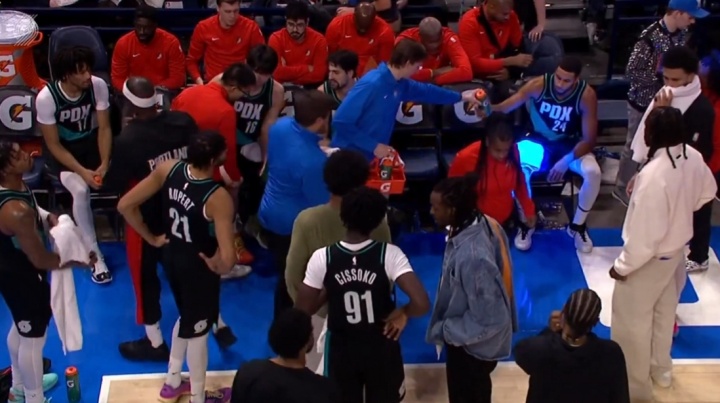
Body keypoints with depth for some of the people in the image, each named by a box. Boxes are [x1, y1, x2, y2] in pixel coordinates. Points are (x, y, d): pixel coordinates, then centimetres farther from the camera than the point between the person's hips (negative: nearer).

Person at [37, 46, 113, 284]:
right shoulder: (46, 97, -25)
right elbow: (53, 145, -19)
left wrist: (104, 164, -25)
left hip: (91, 142, 4)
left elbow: (104, 128, -11)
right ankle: (95, 256, -21)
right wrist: (83, 172, -28)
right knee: (80, 190, -31)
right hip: (63, 151, -3)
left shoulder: (98, 86, -18)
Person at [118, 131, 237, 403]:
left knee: (187, 318, 31)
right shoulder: (218, 197, -32)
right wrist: (217, 267, -12)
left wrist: (151, 238, 2)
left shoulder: (168, 169, -16)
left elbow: (125, 205, -10)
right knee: (197, 330, 18)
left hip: (171, 256, 6)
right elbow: (227, 258, -36)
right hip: (198, 266, -6)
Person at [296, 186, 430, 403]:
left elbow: (303, 310, -10)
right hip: (382, 346, -1)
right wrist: (403, 313, -8)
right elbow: (421, 303, -29)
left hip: (341, 348, 1)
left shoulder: (322, 257, -17)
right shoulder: (389, 255, -20)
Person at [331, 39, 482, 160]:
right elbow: (341, 121, -25)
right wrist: (374, 146, -23)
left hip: (371, 157, 9)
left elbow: (425, 91, 24)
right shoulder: (371, 84, -24)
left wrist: (460, 97, 32)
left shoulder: (400, 85, 2)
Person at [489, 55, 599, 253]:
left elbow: (589, 139, -17)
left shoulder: (586, 95, -22)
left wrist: (566, 160, -31)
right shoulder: (539, 85, -21)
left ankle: (577, 226, -2)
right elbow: (504, 107, -22)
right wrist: (486, 107, -45)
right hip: (539, 141, 0)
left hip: (570, 145, 0)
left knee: (593, 172, -29)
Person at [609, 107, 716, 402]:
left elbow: (644, 234, -31)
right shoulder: (693, 157, -12)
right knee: (664, 312, 28)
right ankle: (661, 370, 48)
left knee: (632, 321, 12)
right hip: (677, 249, 8)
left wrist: (623, 266, -18)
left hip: (650, 258, -8)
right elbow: (708, 192, 9)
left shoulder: (653, 174, -37)